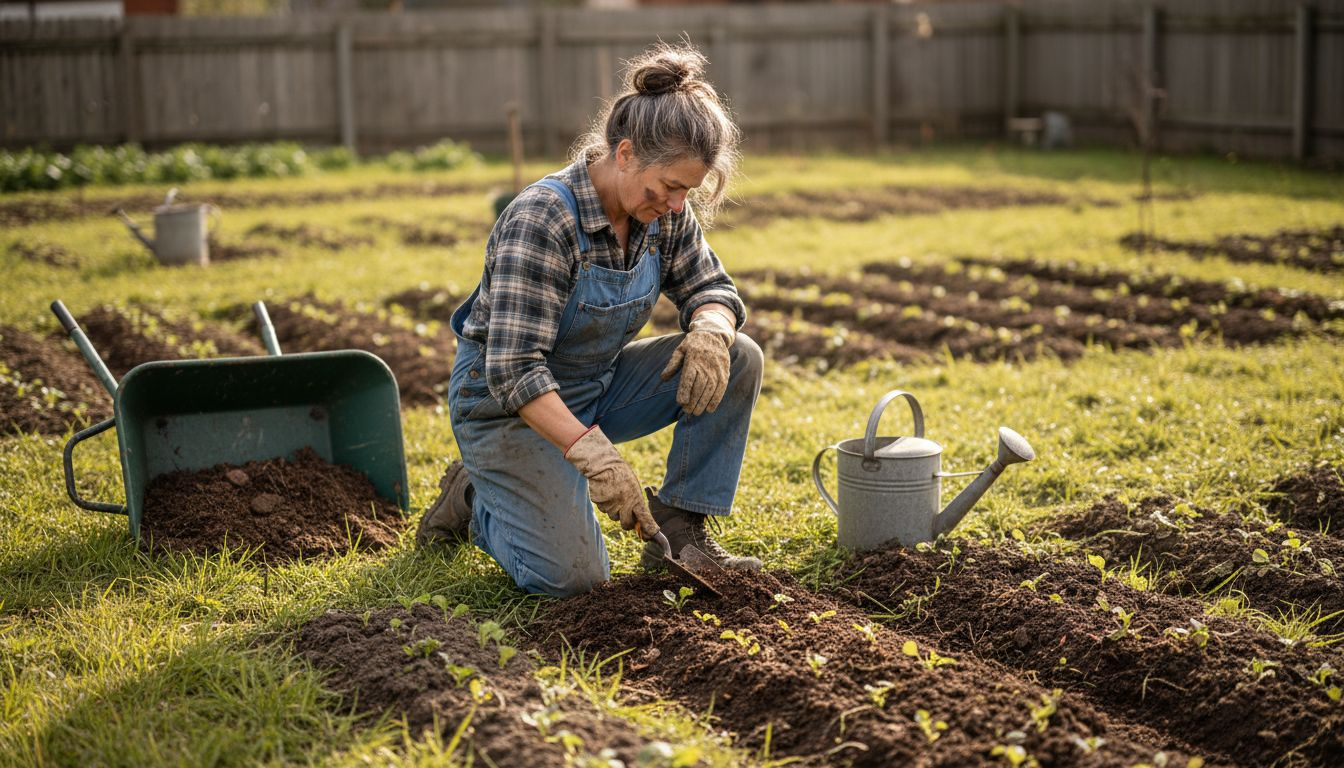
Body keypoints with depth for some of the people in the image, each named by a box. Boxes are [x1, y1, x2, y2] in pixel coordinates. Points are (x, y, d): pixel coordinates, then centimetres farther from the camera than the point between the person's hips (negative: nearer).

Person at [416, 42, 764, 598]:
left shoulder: (664, 213, -8)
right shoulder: (542, 220, -29)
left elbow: (709, 288, 3)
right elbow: (513, 370, -33)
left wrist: (709, 330, -23)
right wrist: (593, 452, -43)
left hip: (597, 386, 7)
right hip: (508, 402, -7)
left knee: (737, 360, -13)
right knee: (573, 574, -19)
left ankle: (679, 530, -4)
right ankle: (473, 500, 10)